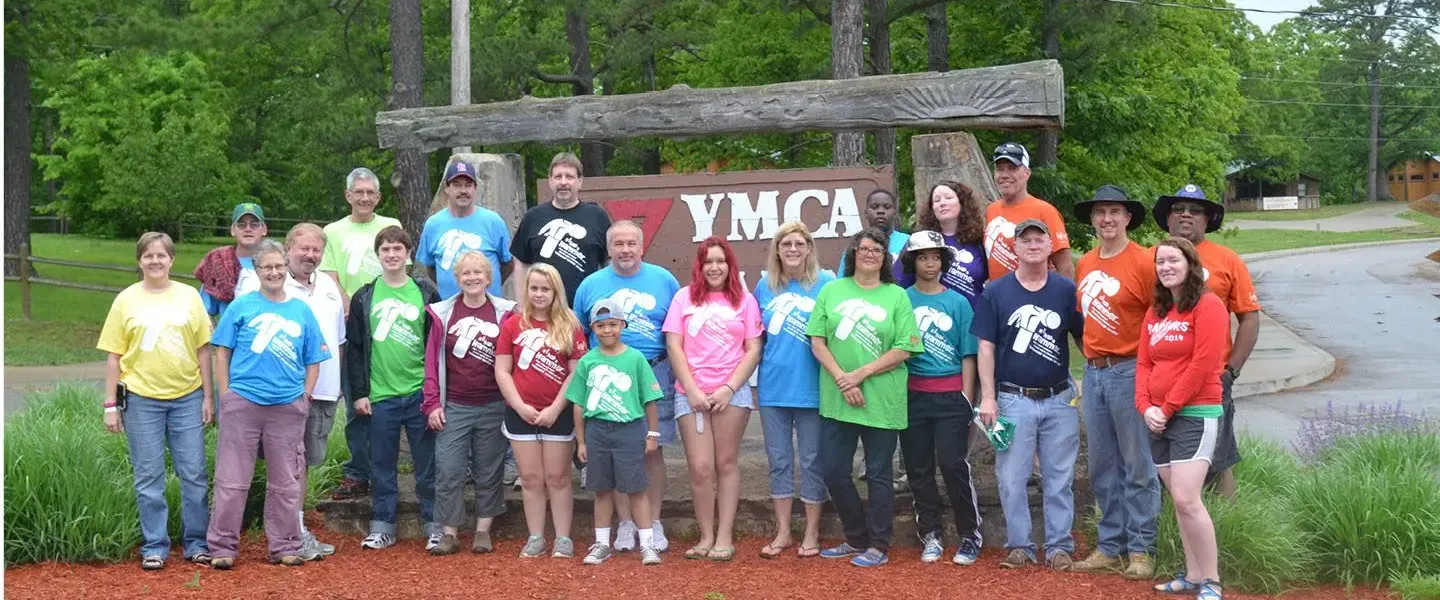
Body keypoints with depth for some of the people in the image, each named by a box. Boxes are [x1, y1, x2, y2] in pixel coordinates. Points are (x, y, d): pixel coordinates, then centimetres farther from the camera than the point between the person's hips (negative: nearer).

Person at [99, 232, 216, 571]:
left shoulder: (189, 296, 4)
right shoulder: (126, 300, 2)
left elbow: (203, 350, 6)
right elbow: (113, 355, 3)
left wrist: (208, 396, 3)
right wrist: (110, 405, 0)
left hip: (187, 398, 1)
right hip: (142, 400, -1)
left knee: (194, 474, 4)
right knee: (149, 477, 5)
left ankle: (196, 543, 15)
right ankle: (154, 546, 14)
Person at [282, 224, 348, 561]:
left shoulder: (329, 287, 15)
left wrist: (337, 379, 19)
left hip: (324, 390, 7)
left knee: (308, 460, 12)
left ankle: (295, 528, 20)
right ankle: (296, 533, 0)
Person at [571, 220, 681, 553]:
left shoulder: (664, 280, 4)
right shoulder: (591, 285, 6)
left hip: (655, 374, 0)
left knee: (653, 450, 2)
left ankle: (653, 524, 12)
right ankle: (625, 524, 14)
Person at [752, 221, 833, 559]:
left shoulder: (825, 283, -5)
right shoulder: (765, 286, 7)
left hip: (811, 388, -4)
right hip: (773, 388, 4)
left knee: (811, 462, 5)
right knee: (779, 461, 10)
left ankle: (811, 533, 16)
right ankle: (782, 532, 20)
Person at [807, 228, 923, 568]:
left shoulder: (896, 296, 1)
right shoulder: (832, 291, 7)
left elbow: (903, 351, -6)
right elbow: (817, 341, 2)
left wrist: (859, 375, -13)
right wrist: (841, 379, -11)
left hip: (882, 402, -3)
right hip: (837, 400, 3)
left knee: (878, 474, 5)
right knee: (833, 471, 6)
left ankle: (878, 547, 15)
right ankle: (857, 539, 23)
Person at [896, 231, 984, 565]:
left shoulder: (957, 302, 4)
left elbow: (967, 355, 4)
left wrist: (967, 400, -1)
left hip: (951, 396, -1)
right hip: (913, 395, 1)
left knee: (953, 465, -7)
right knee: (918, 469, 6)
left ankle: (970, 535, 7)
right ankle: (931, 535, 19)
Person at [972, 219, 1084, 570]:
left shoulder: (1066, 290, 4)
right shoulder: (996, 292, 2)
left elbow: (1084, 338, 9)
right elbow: (986, 346, 1)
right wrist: (988, 397, -5)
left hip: (1059, 399, 1)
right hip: (1013, 399, -1)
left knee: (1059, 478, 6)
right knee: (1012, 478, 2)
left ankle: (1059, 546, 14)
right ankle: (1019, 545, 13)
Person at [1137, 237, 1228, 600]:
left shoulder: (1208, 306, -8)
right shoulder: (1155, 312, 15)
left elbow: (1202, 365, -16)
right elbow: (1144, 363, 12)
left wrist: (1168, 408, -14)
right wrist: (1145, 407, -4)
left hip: (1194, 415, -8)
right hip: (1159, 418, 8)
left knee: (1187, 499, -16)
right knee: (1178, 501, 11)